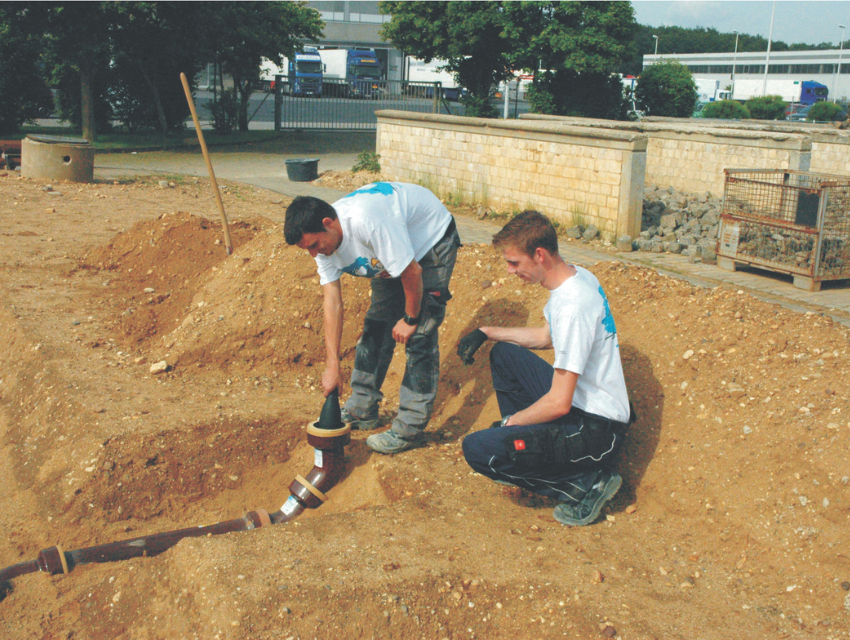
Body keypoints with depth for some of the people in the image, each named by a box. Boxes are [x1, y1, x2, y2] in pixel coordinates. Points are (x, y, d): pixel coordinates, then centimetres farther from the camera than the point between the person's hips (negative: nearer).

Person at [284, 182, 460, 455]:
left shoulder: (366, 222, -41)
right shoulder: (322, 239, -14)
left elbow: (413, 272, -31)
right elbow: (332, 302, -12)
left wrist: (410, 319, -15)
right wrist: (332, 366, -13)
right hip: (393, 253, 8)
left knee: (420, 335, -11)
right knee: (376, 324, 8)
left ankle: (409, 430, -5)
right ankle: (361, 411, 21)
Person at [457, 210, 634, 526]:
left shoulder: (572, 307, -28)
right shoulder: (579, 276, 2)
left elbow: (559, 404, -26)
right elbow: (547, 337, 21)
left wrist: (509, 423, -10)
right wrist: (487, 332, 15)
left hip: (595, 429, -10)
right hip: (580, 399, 10)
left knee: (477, 449, -20)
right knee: (504, 353, 21)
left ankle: (585, 482, -7)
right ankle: (526, 445, 21)